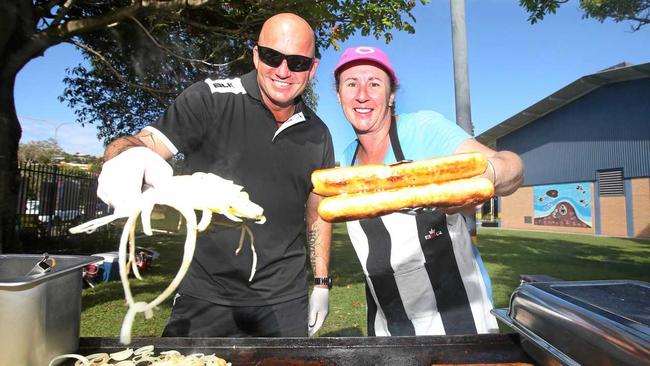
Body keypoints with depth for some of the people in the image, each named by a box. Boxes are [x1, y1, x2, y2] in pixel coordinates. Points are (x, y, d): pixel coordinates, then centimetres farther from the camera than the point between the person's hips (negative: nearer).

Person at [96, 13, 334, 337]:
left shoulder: (317, 134, 3)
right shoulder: (210, 100, -9)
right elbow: (144, 143, -17)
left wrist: (322, 282, 8)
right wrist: (126, 158, -41)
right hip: (205, 298, -2)